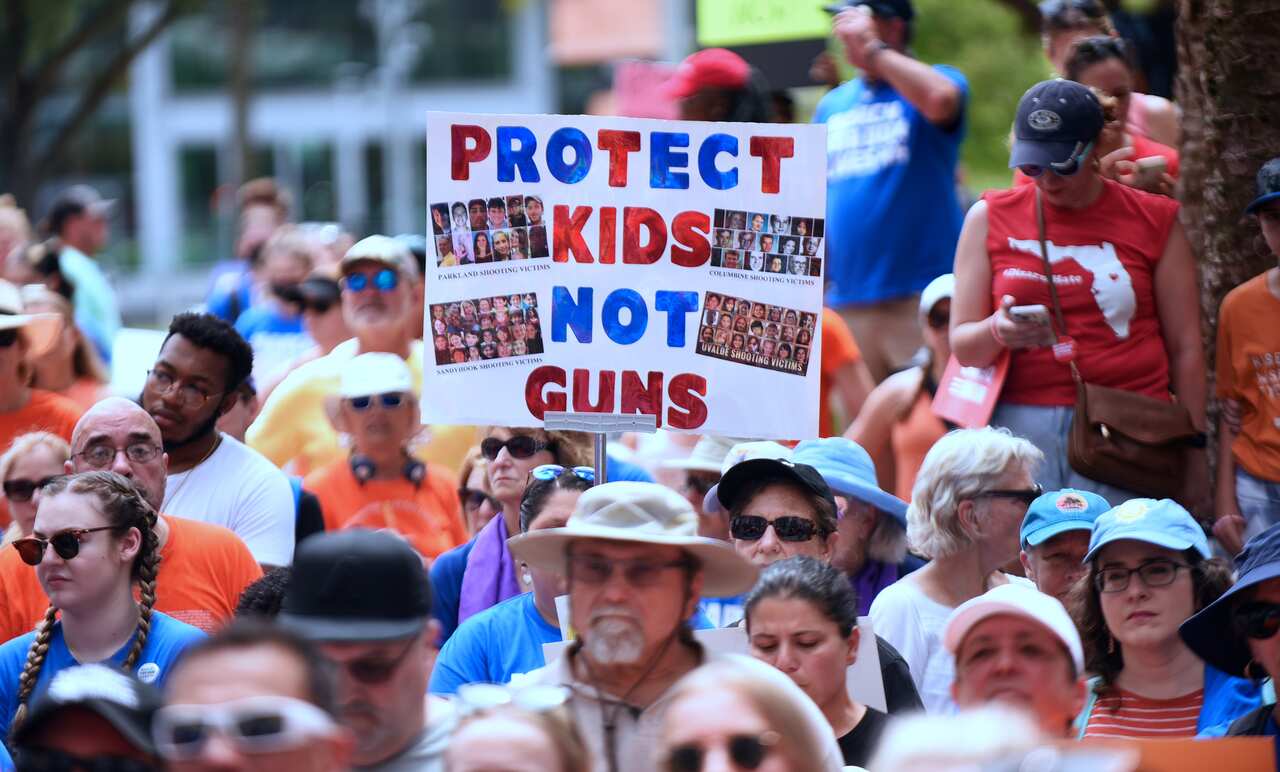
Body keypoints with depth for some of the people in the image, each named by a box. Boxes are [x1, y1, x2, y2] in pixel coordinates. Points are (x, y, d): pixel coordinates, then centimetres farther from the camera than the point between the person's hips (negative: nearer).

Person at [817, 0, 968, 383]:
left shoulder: (940, 79, 0)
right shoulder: (833, 104, 17)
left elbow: (940, 100, -26)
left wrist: (872, 47, -17)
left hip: (922, 294, -6)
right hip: (846, 301, 6)